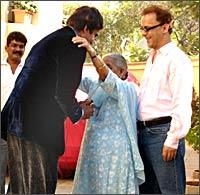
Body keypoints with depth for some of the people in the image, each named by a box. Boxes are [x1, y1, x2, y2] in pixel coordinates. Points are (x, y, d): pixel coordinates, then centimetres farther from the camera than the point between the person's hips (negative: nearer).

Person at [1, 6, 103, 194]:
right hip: (37, 127, -10)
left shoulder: (50, 39, 21)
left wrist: (76, 105, 27)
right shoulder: (73, 45, -8)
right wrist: (79, 112, 5)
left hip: (16, 121, 10)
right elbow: (63, 92, -15)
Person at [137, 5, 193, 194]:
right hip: (144, 132, 9)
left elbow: (182, 105, -16)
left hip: (163, 132, -9)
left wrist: (172, 141, -18)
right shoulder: (151, 59, 18)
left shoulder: (177, 59, -9)